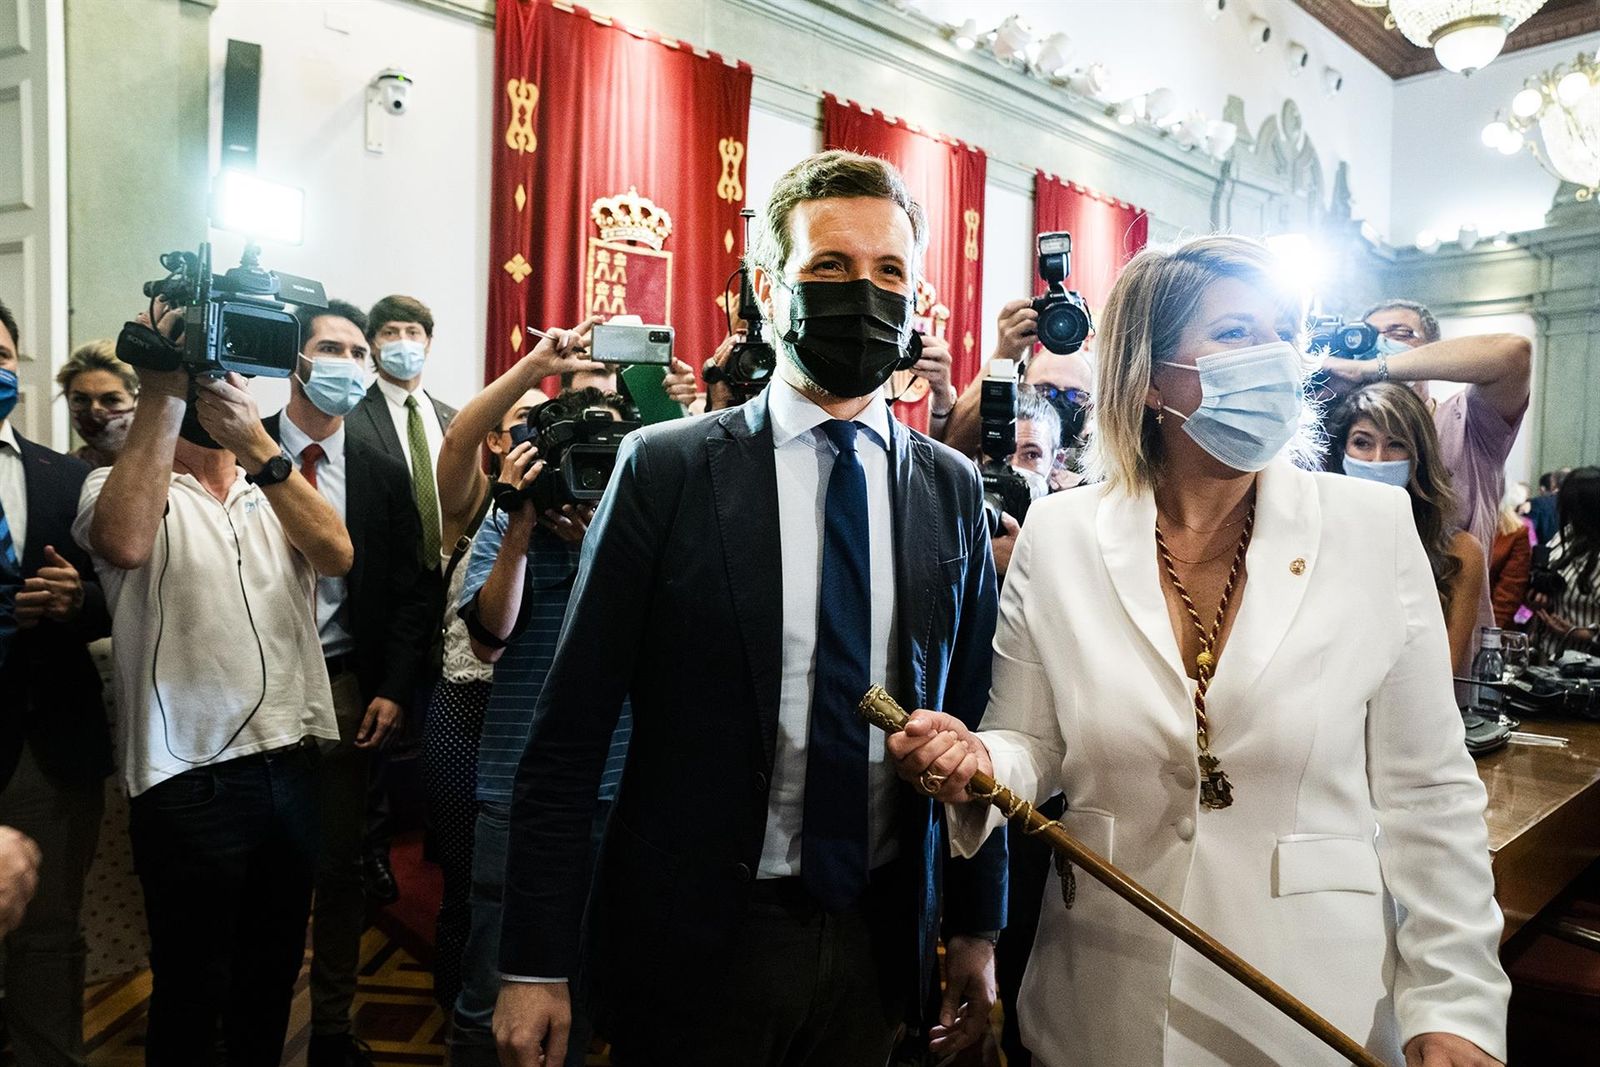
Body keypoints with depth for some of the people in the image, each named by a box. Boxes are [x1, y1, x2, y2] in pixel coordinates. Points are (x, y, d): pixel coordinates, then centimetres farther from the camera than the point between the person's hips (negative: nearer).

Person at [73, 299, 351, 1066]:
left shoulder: (274, 488, 11)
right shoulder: (120, 486, -1)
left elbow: (337, 556, -9)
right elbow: (125, 544, -25)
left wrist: (257, 445, -19)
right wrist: (161, 392, -20)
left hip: (291, 764, 4)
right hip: (189, 776, -4)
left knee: (273, 975, 19)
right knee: (192, 991, 11)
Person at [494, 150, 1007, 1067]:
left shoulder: (953, 489, 0)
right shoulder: (666, 469, -10)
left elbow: (973, 723, 5)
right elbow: (570, 733, -9)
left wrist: (977, 929, 7)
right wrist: (538, 964, -9)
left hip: (881, 938, 4)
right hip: (695, 937, -3)